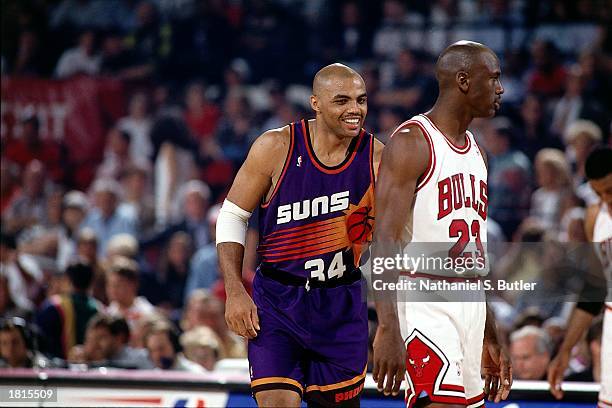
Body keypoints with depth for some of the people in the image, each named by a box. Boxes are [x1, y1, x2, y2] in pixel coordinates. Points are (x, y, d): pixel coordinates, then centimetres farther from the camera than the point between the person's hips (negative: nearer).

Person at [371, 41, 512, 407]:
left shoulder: (476, 150, 18)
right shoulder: (412, 142, -9)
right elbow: (385, 241, -17)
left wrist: (491, 337, 22)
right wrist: (388, 329, -26)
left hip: (471, 307, 9)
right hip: (425, 305, -9)